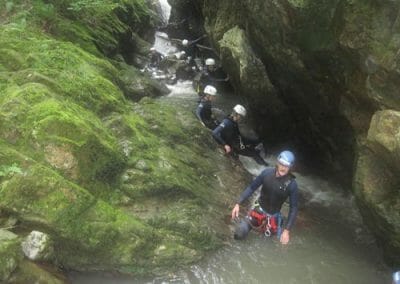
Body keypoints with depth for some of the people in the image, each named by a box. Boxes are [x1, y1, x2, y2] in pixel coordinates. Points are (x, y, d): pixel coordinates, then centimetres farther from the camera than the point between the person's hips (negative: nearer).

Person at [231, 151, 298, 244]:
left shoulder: (292, 184, -24)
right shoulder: (267, 172, -19)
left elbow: (293, 208, -17)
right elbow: (252, 187, -7)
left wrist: (287, 230, -22)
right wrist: (238, 204, -12)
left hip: (273, 215, -1)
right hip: (259, 209, 1)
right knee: (239, 235, 0)